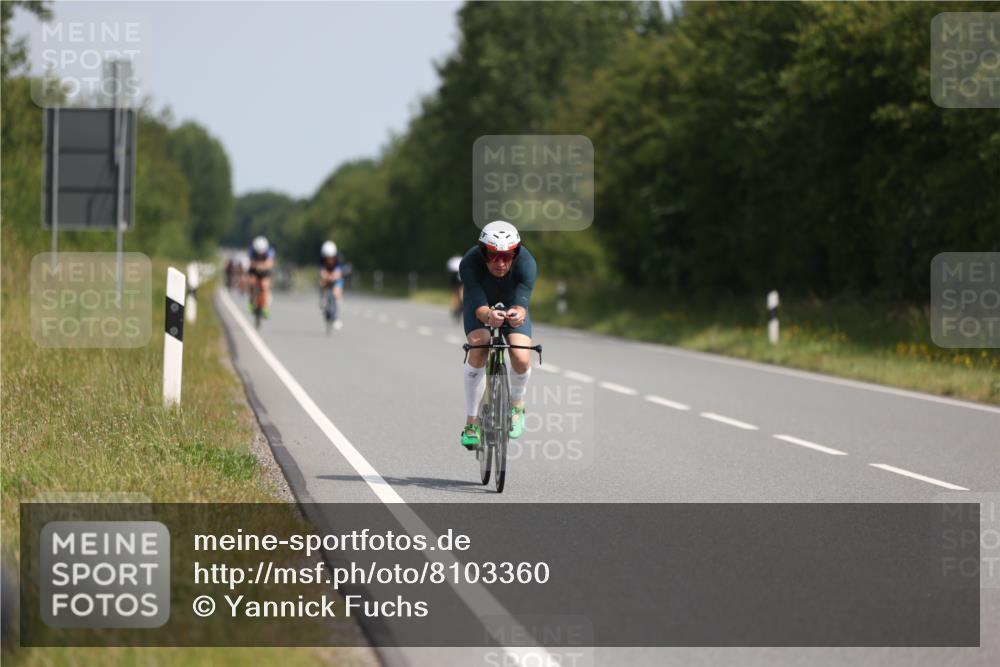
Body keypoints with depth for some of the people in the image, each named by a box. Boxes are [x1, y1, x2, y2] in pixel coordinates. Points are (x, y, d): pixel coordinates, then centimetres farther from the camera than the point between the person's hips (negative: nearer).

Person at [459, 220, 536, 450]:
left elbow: (521, 301, -43)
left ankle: (516, 405, 13)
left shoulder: (526, 263, -34)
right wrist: (488, 315, -65)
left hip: (512, 305, 1)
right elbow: (478, 306, -41)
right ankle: (471, 422, -16)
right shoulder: (470, 263, -35)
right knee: (478, 351, -28)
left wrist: (518, 314, -66)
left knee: (521, 359, -21)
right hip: (480, 305, -1)